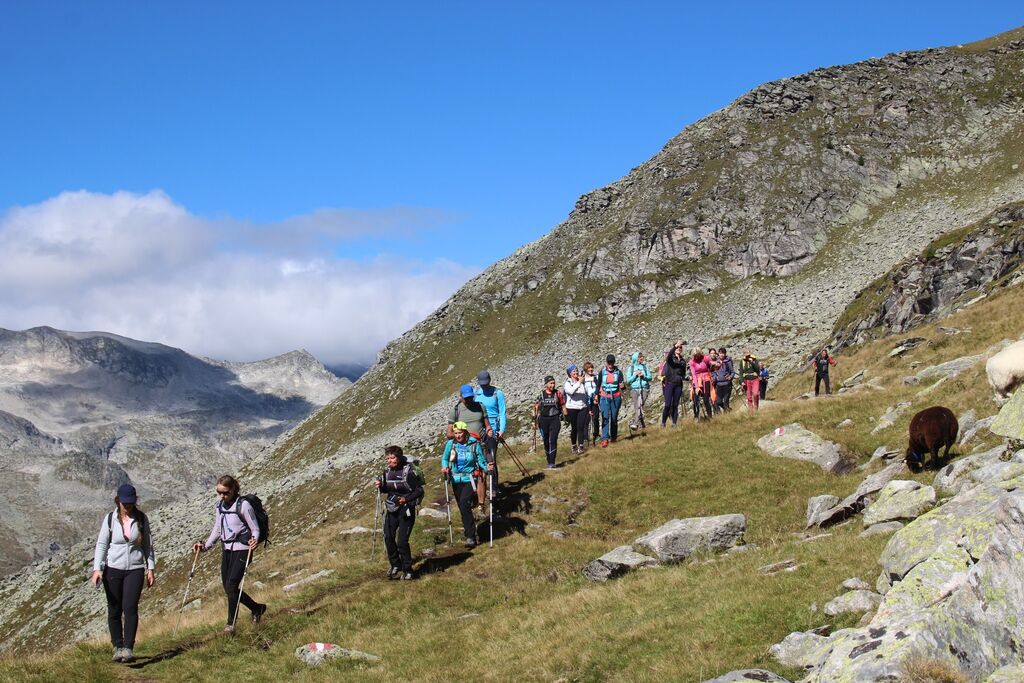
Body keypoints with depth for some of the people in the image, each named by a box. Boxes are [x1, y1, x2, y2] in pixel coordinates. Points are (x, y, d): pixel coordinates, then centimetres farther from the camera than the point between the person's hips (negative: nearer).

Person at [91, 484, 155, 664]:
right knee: (114, 610, 6)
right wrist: (97, 569, -9)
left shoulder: (141, 518, 2)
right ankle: (117, 647, 18)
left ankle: (128, 649, -15)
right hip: (113, 569, 1)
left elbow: (148, 544, 9)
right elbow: (101, 544, 0)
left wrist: (151, 568, 7)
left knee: (130, 608, -14)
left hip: (135, 569, 0)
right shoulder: (110, 519, -1)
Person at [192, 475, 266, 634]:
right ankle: (257, 608, 29)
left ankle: (231, 624, -4)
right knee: (228, 588, 9)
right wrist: (205, 546, 10)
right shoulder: (220, 506, 8)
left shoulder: (243, 505, -12)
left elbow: (255, 529, -9)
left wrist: (254, 541, -29)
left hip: (241, 549, -8)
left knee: (231, 585, -15)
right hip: (226, 549, 8)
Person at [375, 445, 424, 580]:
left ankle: (407, 570, 6)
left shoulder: (409, 471, -14)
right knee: (388, 537, 0)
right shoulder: (387, 472, 4)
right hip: (391, 509, 6)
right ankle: (396, 565, 21)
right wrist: (380, 487, -4)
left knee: (402, 541, -9)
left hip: (406, 509, -6)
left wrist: (406, 499, -24)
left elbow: (419, 490, -11)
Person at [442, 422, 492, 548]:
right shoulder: (450, 444, -2)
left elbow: (481, 461, -4)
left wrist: (488, 467, -24)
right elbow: (444, 459, 9)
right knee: (462, 507, 12)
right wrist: (444, 467, -11)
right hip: (456, 480, 4)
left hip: (469, 480, -4)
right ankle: (468, 529, 34)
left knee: (464, 504, -20)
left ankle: (470, 536, -16)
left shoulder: (474, 445, -8)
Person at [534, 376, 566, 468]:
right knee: (546, 441, 8)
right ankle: (549, 461, 22)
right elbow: (536, 408, 7)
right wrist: (534, 420, 4)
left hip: (555, 419, -2)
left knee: (553, 440, -11)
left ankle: (552, 463, -11)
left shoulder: (557, 394, 2)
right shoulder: (541, 395, 2)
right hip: (543, 420, 2)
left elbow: (563, 406, 9)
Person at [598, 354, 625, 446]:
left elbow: (622, 384, -3)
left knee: (614, 418, 6)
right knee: (605, 417, -12)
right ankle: (604, 439, -17)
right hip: (605, 398, 0)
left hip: (616, 397, 0)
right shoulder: (602, 372, 2)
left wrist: (622, 385, -25)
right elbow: (598, 385, 12)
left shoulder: (618, 372, 0)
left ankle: (614, 436, 21)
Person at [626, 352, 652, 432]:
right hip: (634, 389, 0)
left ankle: (635, 423, -22)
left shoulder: (645, 366, 10)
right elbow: (628, 380, 2)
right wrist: (635, 375, -10)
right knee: (637, 407, -3)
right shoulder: (630, 368, 6)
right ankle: (641, 423, 7)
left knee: (639, 405, -16)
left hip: (644, 388, 0)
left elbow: (650, 377, 8)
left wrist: (643, 376, -10)